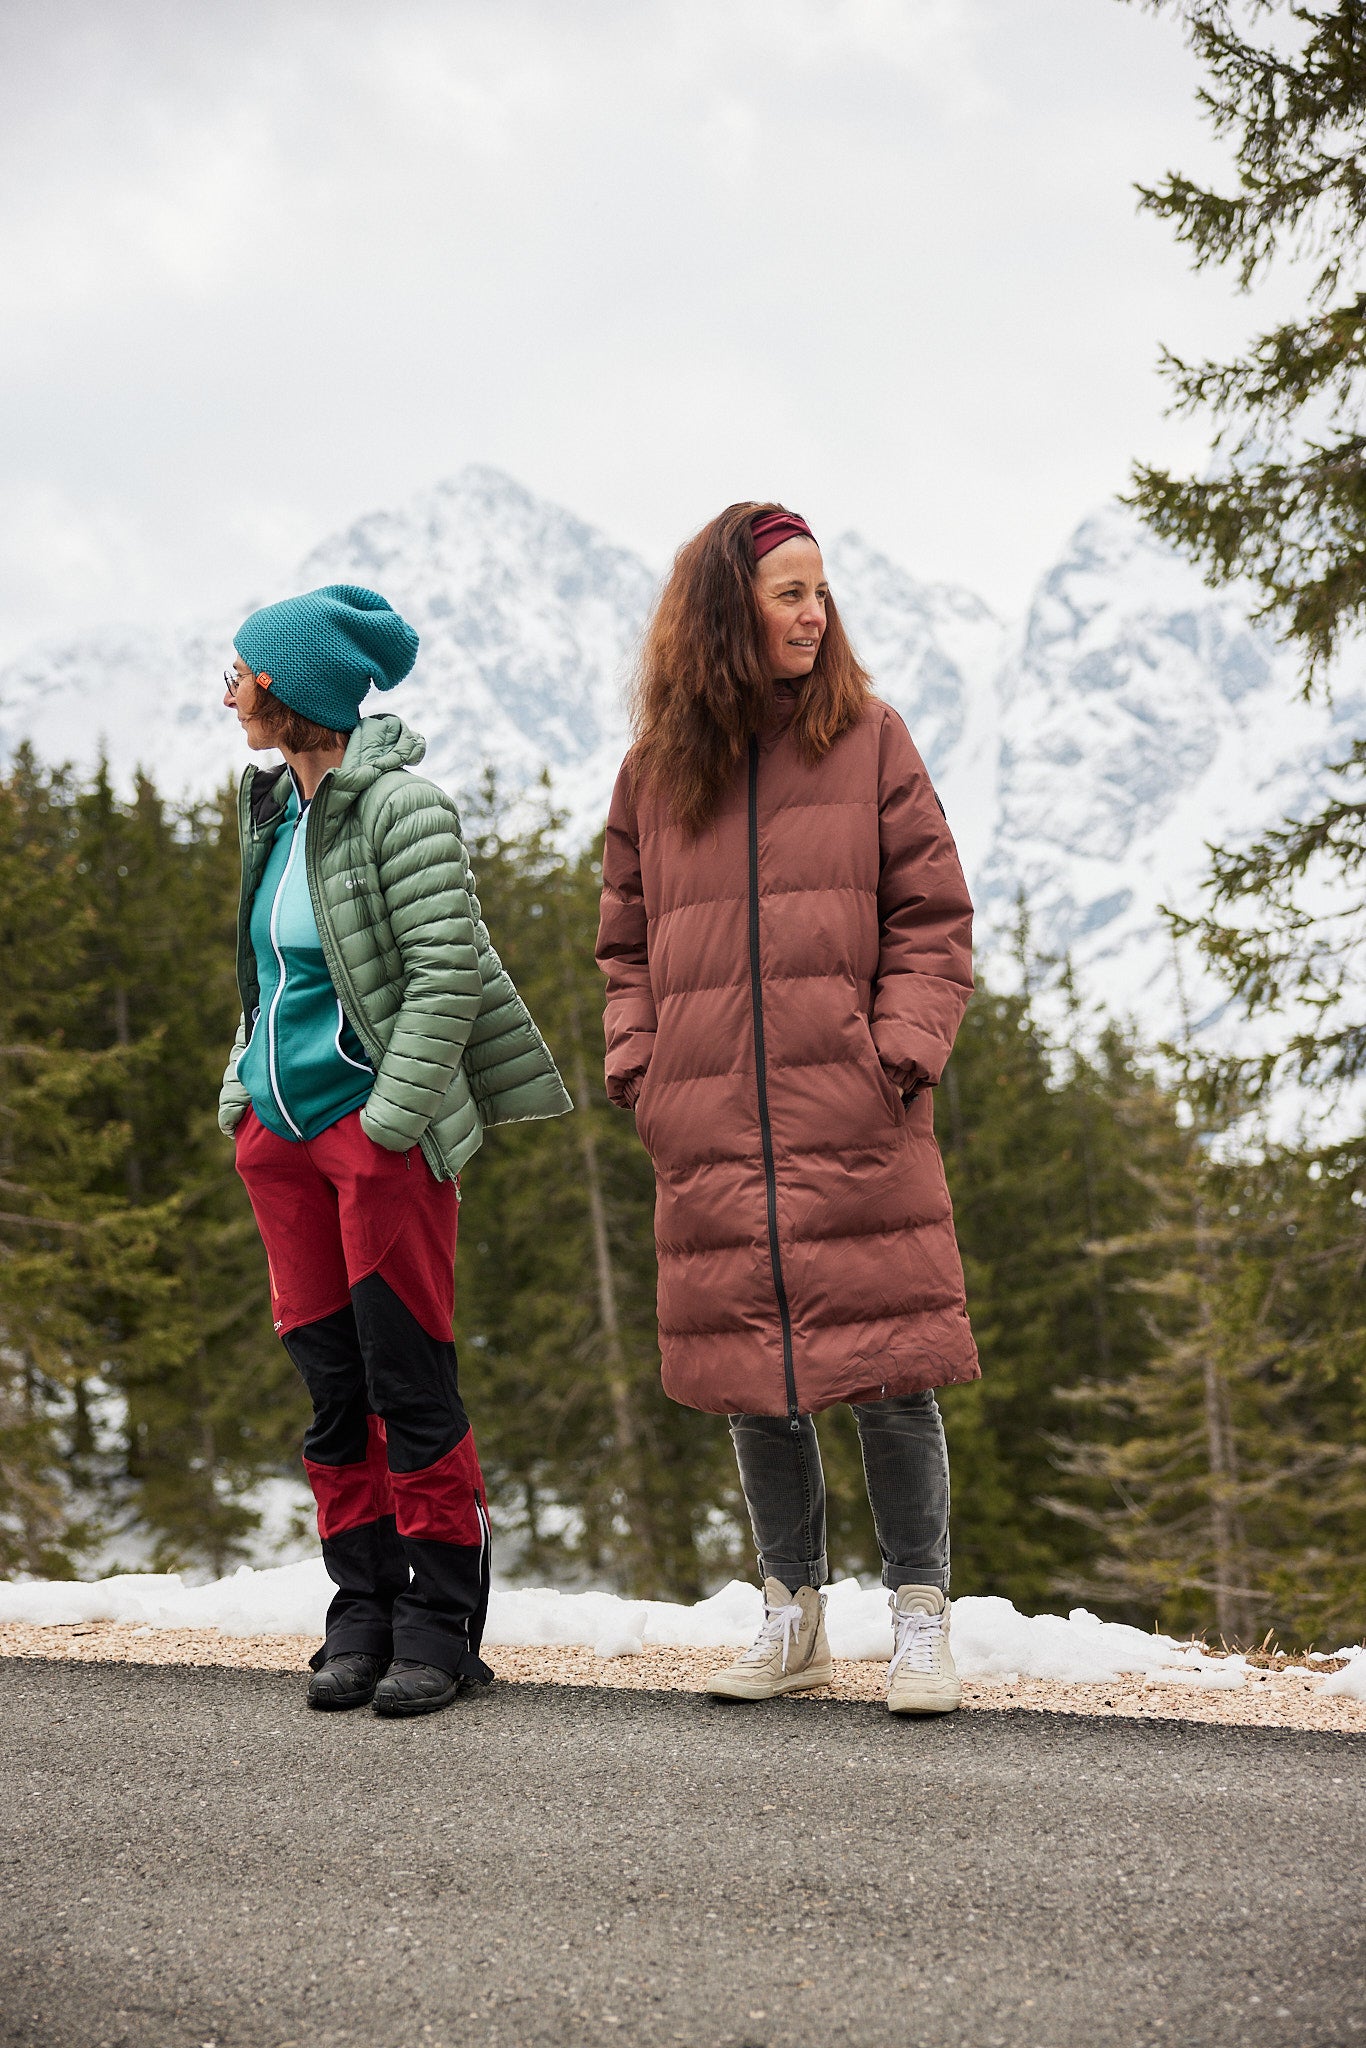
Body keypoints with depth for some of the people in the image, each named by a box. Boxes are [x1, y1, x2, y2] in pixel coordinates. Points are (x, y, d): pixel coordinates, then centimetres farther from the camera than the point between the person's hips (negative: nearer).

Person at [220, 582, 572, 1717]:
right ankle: (363, 1613, 15)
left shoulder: (398, 805, -12)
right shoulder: (275, 804, 13)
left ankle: (440, 1623, 3)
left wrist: (388, 1120, -18)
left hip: (380, 1126, -8)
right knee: (332, 1386, 8)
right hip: (282, 1132, 8)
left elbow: (447, 972, -16)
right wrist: (241, 1094, 13)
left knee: (410, 1382, -4)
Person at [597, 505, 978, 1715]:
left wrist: (903, 1051, -9)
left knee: (889, 1368, -4)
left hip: (855, 1122, -2)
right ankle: (793, 1617, 19)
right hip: (713, 1132, 2)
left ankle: (921, 1617, 7)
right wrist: (639, 1069, 3)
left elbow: (932, 919, 4)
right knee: (754, 1381, 6)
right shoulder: (656, 771, 12)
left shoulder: (870, 742, 6)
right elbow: (630, 945, 18)